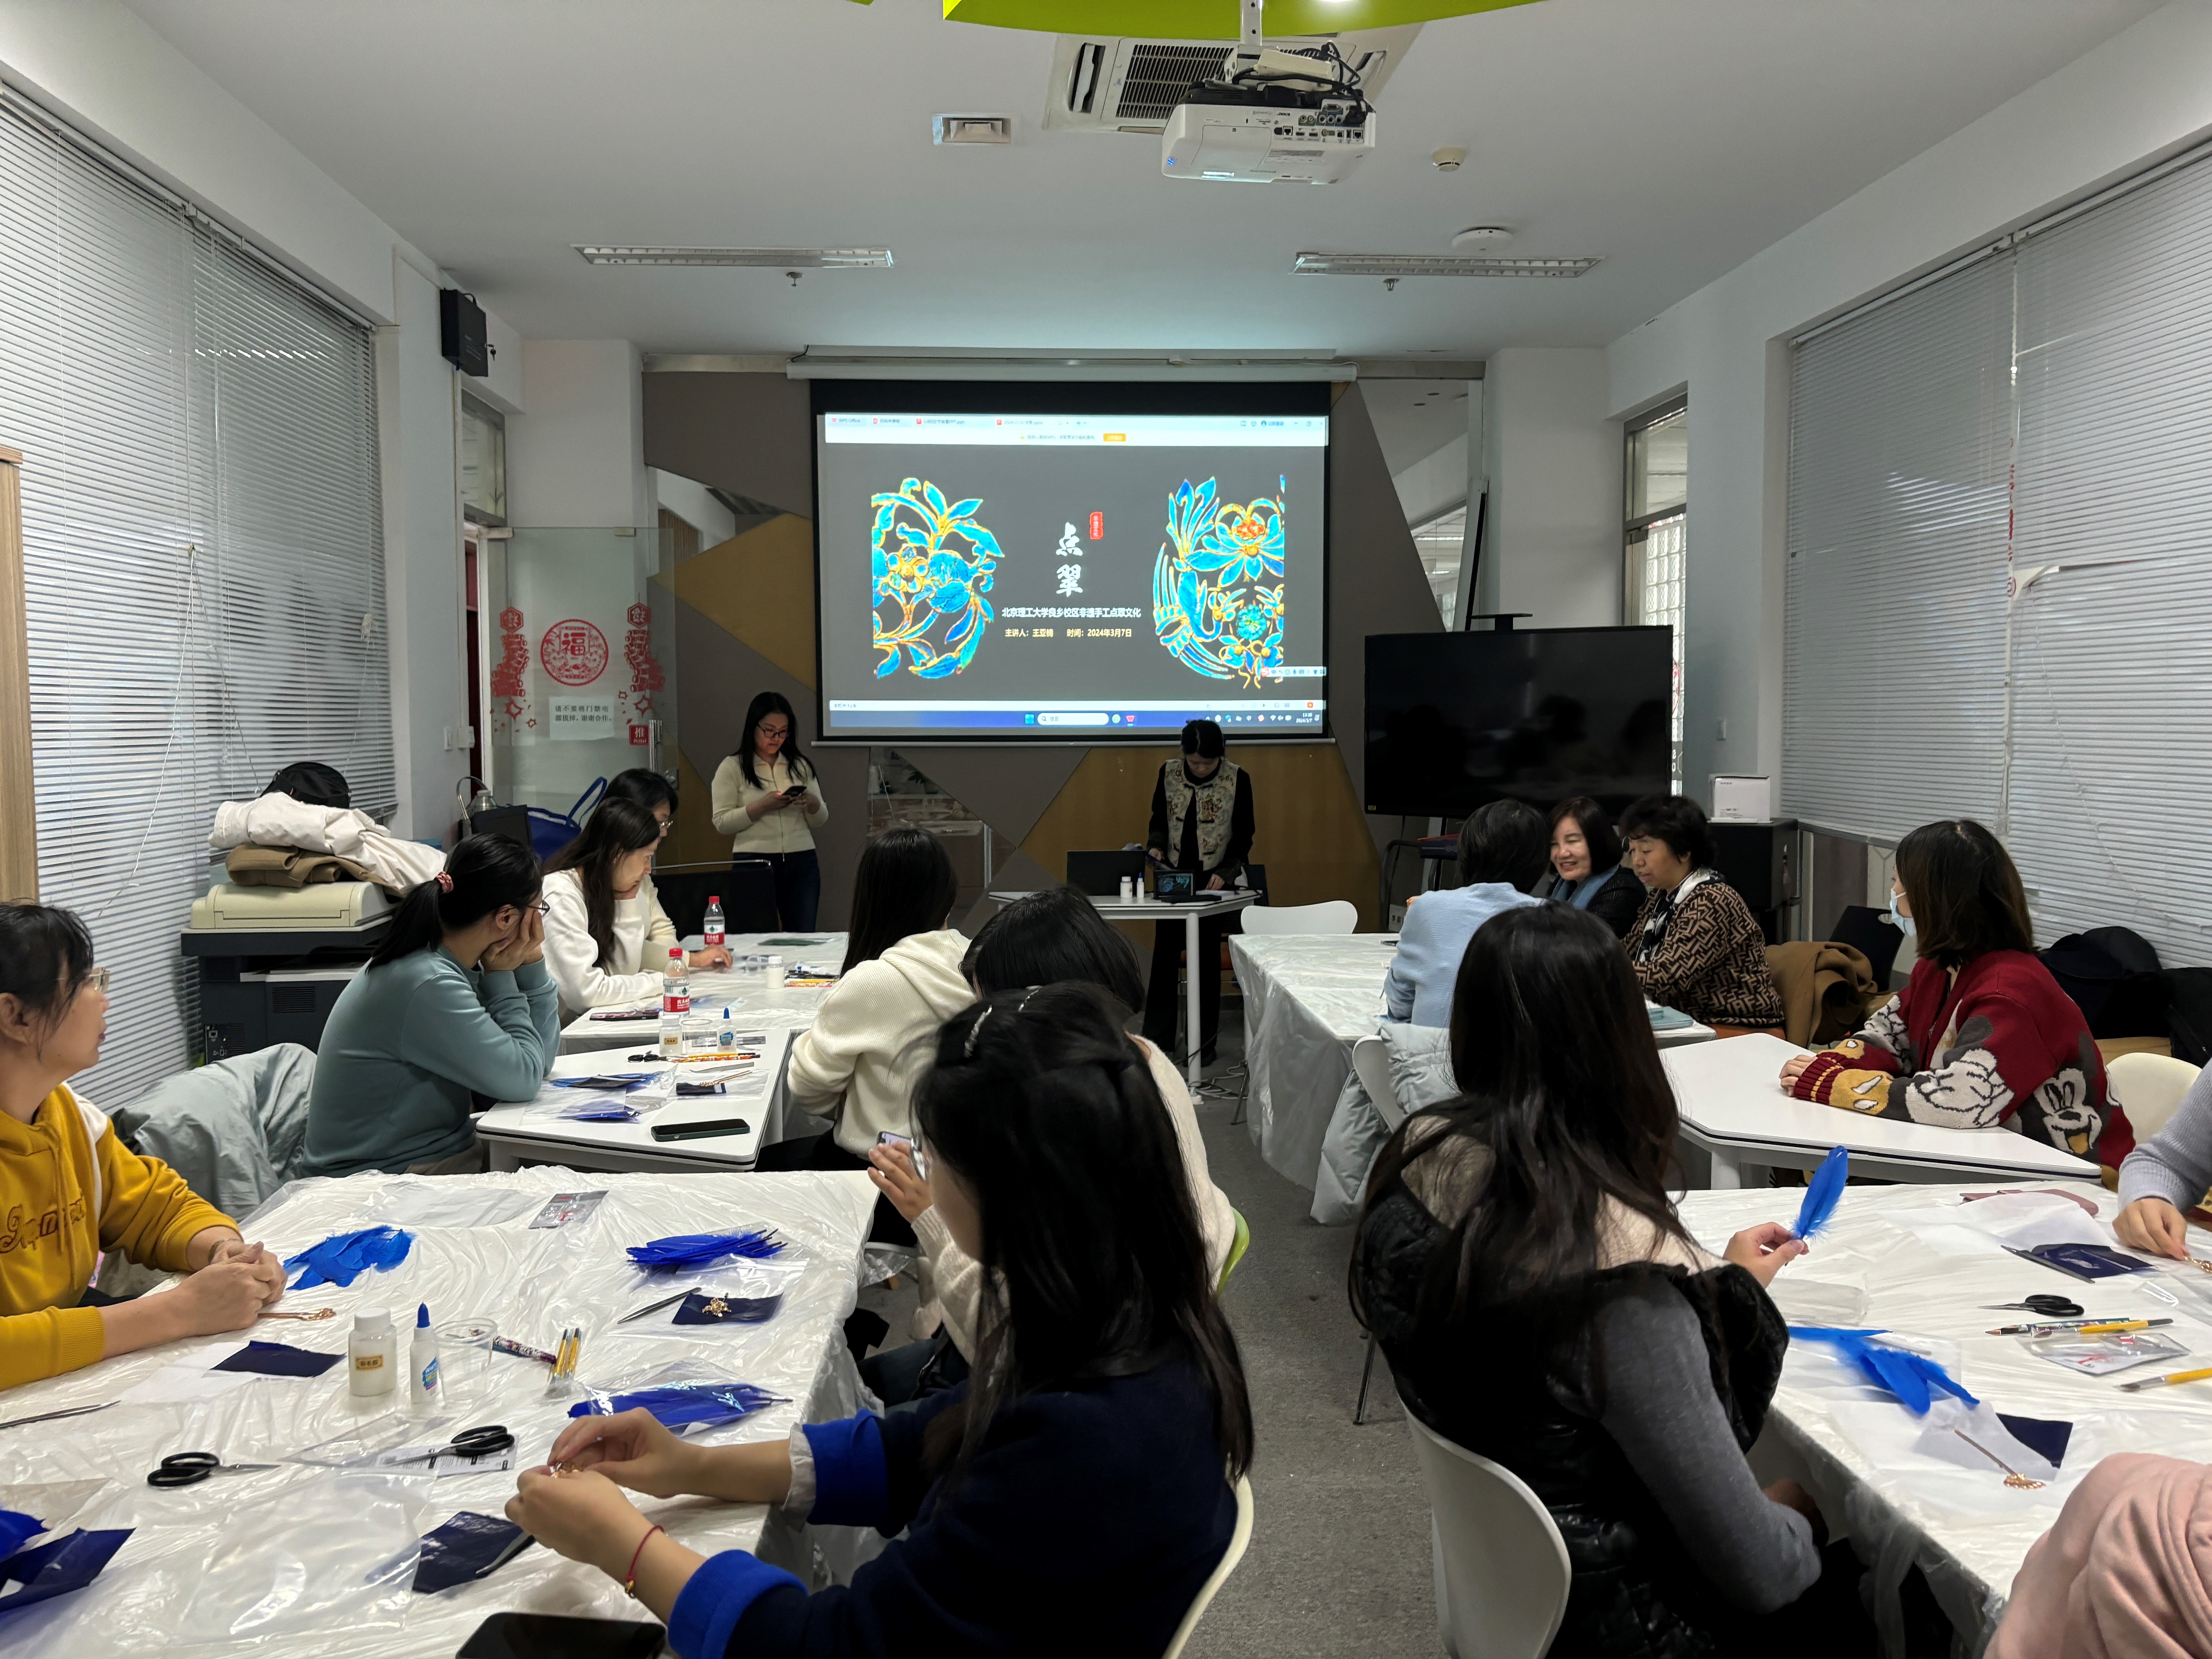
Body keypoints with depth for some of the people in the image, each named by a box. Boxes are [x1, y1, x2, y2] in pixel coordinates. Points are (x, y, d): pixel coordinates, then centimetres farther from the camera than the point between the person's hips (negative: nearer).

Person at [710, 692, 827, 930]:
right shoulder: (732, 768, 4)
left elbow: (820, 821, 14)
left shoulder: (801, 766, 14)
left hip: (802, 863, 3)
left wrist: (813, 804, -8)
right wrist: (762, 806, -15)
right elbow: (722, 823, -4)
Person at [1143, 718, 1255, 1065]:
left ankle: (1204, 1045, 9)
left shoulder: (1237, 779, -6)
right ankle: (1157, 1040, 11)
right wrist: (1155, 846, -10)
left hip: (1215, 881, -2)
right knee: (1164, 956, 2)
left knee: (1207, 959, 0)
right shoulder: (1169, 774, 0)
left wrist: (1224, 873, -16)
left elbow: (1243, 836, -4)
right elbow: (1159, 820, 10)